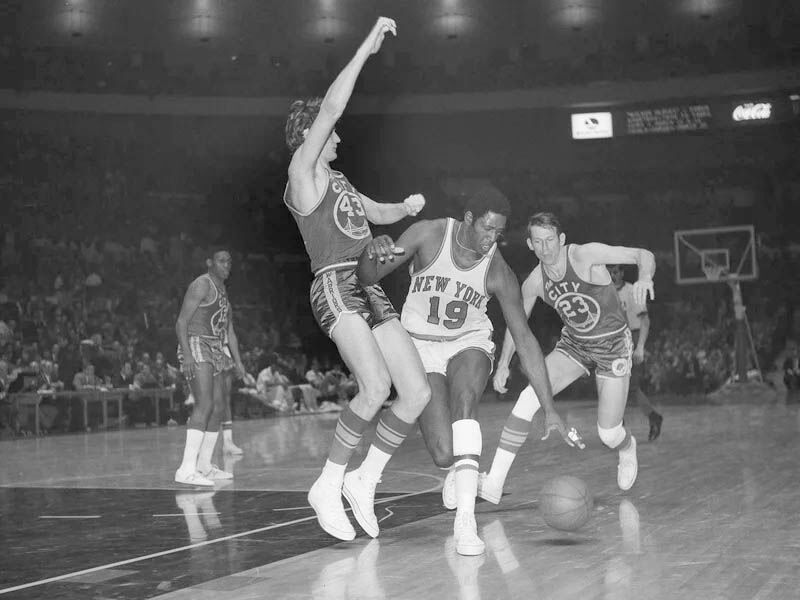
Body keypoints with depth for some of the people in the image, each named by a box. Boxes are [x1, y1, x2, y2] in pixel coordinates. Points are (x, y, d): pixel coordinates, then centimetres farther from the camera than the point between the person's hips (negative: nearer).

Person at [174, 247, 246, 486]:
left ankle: (204, 466, 17)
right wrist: (186, 354, -25)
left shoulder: (222, 290, 20)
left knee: (218, 408, 8)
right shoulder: (202, 285, -8)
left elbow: (228, 326, 28)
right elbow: (181, 321, -15)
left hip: (216, 351, 10)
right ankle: (187, 469, -28)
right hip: (197, 346, -10)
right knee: (204, 405, -21)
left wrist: (236, 358, 20)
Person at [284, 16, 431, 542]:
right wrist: (366, 48, -11)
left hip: (371, 290, 9)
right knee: (376, 386, -26)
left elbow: (377, 214, 40)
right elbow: (330, 108, -11)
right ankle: (329, 486, -13)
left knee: (418, 392, 0)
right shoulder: (303, 173, 1)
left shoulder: (336, 180, 25)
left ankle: (364, 479, 11)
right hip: (335, 286, -9)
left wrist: (406, 207, 19)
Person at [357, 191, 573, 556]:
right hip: (421, 347, 0)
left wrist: (550, 411, -15)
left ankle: (465, 521, -38)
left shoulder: (499, 274, -15)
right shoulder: (429, 235, -16)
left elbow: (525, 340, -11)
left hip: (469, 344, 1)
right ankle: (458, 470, 27)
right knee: (443, 455, -16)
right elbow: (368, 278, -11)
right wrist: (372, 253, -38)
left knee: (464, 400, -36)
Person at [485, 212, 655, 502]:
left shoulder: (585, 255, -22)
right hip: (573, 344, 4)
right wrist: (503, 364, 4)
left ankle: (627, 449, 39)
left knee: (608, 434, -5)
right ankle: (493, 483, -22)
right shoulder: (534, 282, -9)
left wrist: (644, 276, -44)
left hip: (613, 345, -3)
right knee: (530, 397, -21)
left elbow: (644, 255, -22)